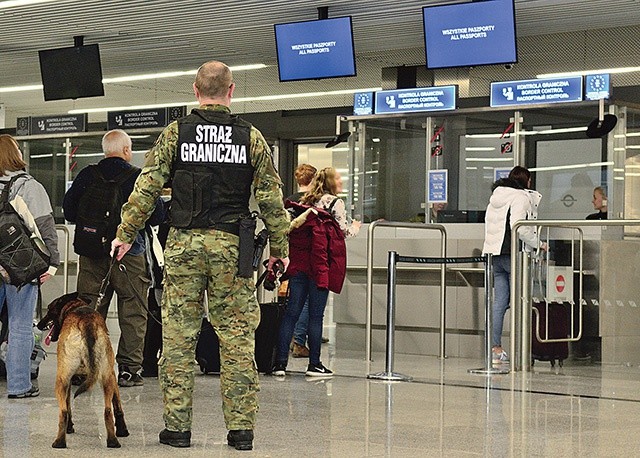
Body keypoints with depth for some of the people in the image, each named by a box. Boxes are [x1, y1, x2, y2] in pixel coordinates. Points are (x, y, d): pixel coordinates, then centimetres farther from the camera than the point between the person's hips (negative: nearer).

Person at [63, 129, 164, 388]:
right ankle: (128, 369, 2)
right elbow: (157, 215, -5)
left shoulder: (86, 176, 3)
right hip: (129, 253, -3)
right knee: (132, 313, 5)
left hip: (91, 253, 3)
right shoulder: (138, 178, -5)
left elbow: (68, 212, 7)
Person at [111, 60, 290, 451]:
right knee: (237, 337, 3)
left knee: (178, 336, 4)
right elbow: (272, 198, 2)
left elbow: (147, 188, -1)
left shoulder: (176, 133, 2)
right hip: (232, 245, 0)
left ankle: (177, 426, 5)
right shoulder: (251, 137, 3)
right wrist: (279, 248, 11)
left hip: (184, 243, 0)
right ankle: (241, 429, 4)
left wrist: (125, 234, 7)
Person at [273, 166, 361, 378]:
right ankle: (314, 364, 2)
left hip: (299, 264, 5)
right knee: (316, 315, -1)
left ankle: (280, 362, -3)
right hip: (321, 265, -5)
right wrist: (355, 228, 24)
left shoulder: (305, 202, 16)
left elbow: (293, 227, 12)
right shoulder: (335, 203, 0)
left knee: (291, 312, 2)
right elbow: (344, 232, 4)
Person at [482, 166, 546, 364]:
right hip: (512, 253, -7)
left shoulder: (495, 197, 19)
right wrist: (538, 244, -8)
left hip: (494, 253, 8)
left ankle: (495, 348, 4)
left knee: (499, 301, 7)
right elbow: (519, 227, -18)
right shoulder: (521, 197, -6)